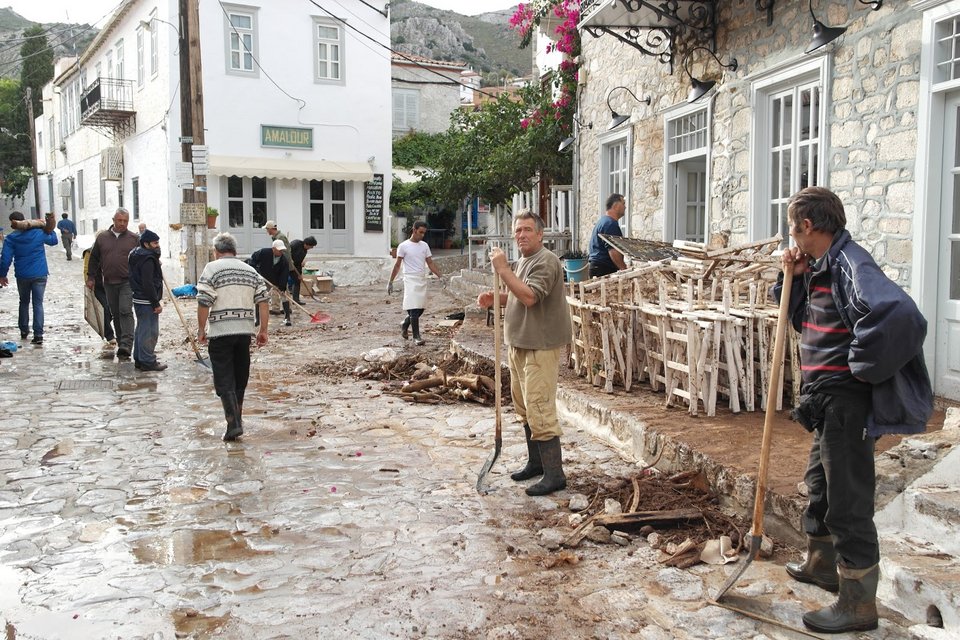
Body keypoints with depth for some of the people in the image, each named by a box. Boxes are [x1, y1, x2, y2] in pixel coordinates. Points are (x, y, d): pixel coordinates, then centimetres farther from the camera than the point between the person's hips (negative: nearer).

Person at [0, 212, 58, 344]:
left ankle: (24, 331, 27)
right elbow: (53, 241, 17)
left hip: (22, 276, 0)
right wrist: (50, 229, 31)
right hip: (40, 275, 0)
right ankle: (38, 335, -8)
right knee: (38, 304, 1)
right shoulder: (39, 233, -2)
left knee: (24, 302, 20)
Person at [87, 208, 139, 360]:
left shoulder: (134, 239, 2)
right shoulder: (102, 237, 9)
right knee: (115, 313, 10)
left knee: (125, 311, -14)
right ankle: (121, 342, 20)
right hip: (109, 283, 4)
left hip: (127, 282, -4)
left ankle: (126, 345, -20)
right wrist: (91, 277, 11)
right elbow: (94, 259, 15)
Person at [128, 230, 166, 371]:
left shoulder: (137, 256, 13)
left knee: (141, 330, 18)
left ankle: (139, 359, 26)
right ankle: (148, 362, -1)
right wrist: (156, 303, -19)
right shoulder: (148, 260, -18)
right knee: (149, 332, -5)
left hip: (138, 299, 11)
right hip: (147, 302, -11)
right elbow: (148, 284, -23)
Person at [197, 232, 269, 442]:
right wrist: (263, 330, 10)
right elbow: (263, 301, 6)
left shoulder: (212, 269, -5)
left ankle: (233, 423, -10)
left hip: (220, 332, -5)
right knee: (240, 378, 17)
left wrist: (201, 329, -1)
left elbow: (204, 303, -12)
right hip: (245, 330, 5)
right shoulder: (250, 271, 11)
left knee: (224, 380, -2)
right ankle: (237, 418, 28)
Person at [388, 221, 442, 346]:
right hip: (411, 280, -6)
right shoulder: (404, 246, -4)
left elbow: (430, 263, 11)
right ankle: (416, 336, -4)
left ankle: (404, 325, 32)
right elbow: (397, 265, -2)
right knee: (414, 308, -9)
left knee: (420, 308, 9)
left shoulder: (425, 245, 10)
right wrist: (390, 282, -3)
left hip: (422, 280, 6)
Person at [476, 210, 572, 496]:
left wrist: (503, 269, -25)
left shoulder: (545, 261, -17)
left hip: (541, 346, -10)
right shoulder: (523, 260, 15)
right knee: (524, 407, 17)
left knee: (539, 410, -12)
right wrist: (494, 298, 8)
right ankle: (535, 462, 30)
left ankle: (554, 474, -7)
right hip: (519, 344, 11)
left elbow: (529, 297, -29)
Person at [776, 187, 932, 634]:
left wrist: (861, 368, -26)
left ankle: (857, 605, 10)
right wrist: (794, 279, 6)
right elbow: (803, 321, 24)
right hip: (827, 400, 11)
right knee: (820, 483, 25)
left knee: (848, 500, -2)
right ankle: (821, 563, 45)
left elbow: (897, 313, -39)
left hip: (847, 401, -11)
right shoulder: (823, 266, 10)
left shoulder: (850, 265, -21)